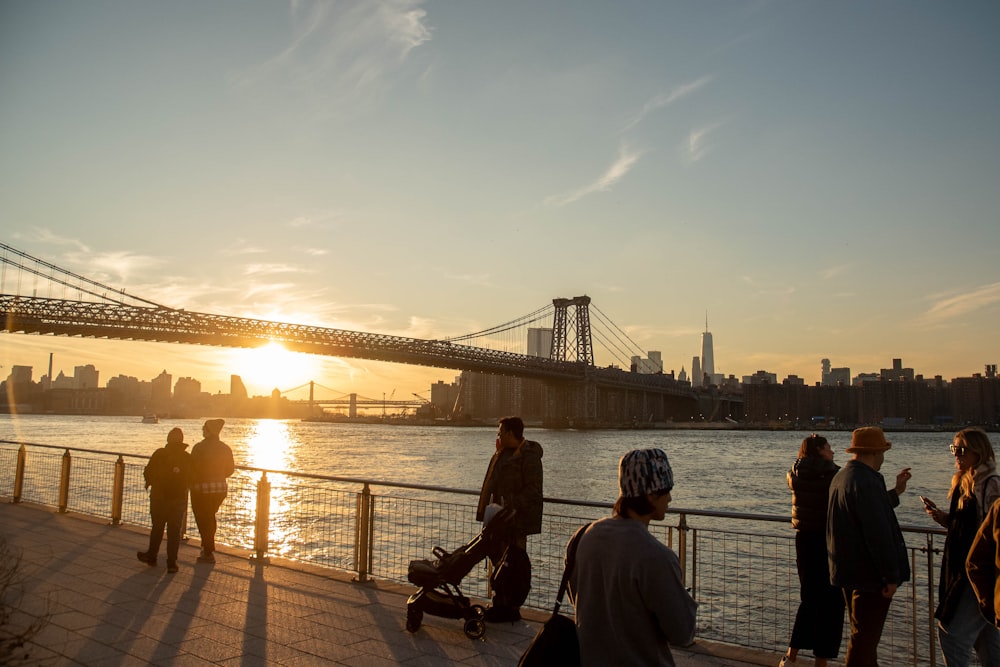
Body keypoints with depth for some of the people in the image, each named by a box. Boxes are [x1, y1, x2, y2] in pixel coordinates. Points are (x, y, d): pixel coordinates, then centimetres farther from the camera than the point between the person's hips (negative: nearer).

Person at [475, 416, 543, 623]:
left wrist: (510, 506, -24)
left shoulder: (529, 456, -14)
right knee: (499, 560, 15)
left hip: (516, 520, -9)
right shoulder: (501, 454, 15)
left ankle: (510, 609, 6)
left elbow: (533, 490, -19)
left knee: (513, 565, -2)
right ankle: (500, 604, 26)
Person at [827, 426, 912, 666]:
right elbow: (879, 533, -25)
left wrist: (895, 492, 28)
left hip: (849, 571, 10)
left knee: (863, 634, 23)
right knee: (865, 638, 1)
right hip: (870, 574, -10)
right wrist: (891, 576, -18)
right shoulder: (866, 482, -23)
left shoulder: (841, 476, 10)